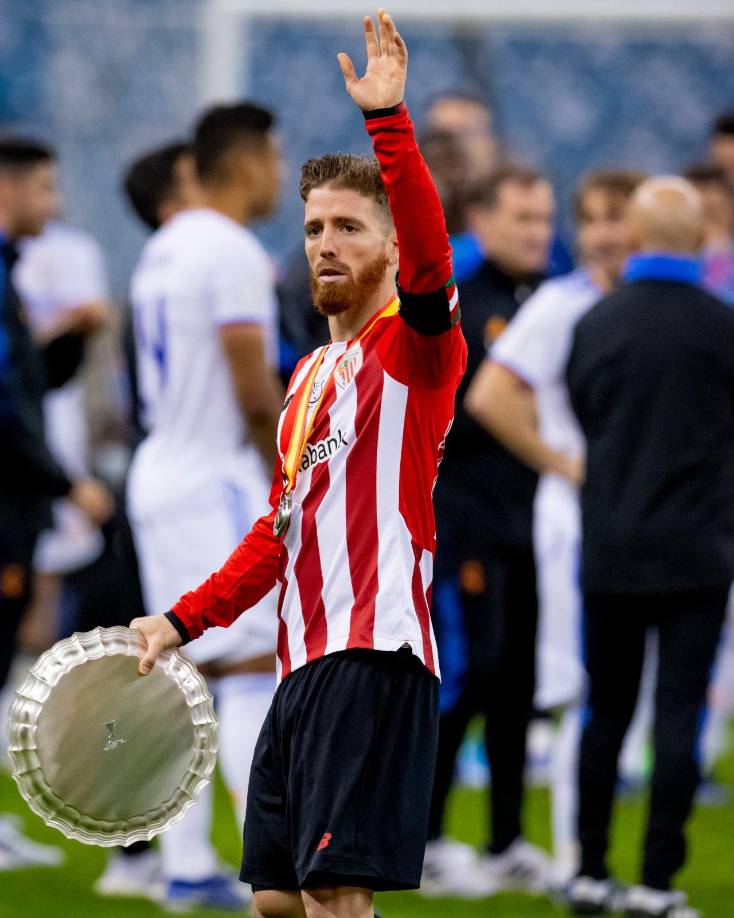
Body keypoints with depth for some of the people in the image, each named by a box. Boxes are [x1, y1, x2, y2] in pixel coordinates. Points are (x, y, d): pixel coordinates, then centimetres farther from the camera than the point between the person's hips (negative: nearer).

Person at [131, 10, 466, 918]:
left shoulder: (413, 345, -2)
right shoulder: (306, 378, 22)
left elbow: (428, 256, -24)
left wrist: (387, 121, -33)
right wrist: (186, 619, 20)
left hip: (373, 653, -9)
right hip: (302, 661, 9)